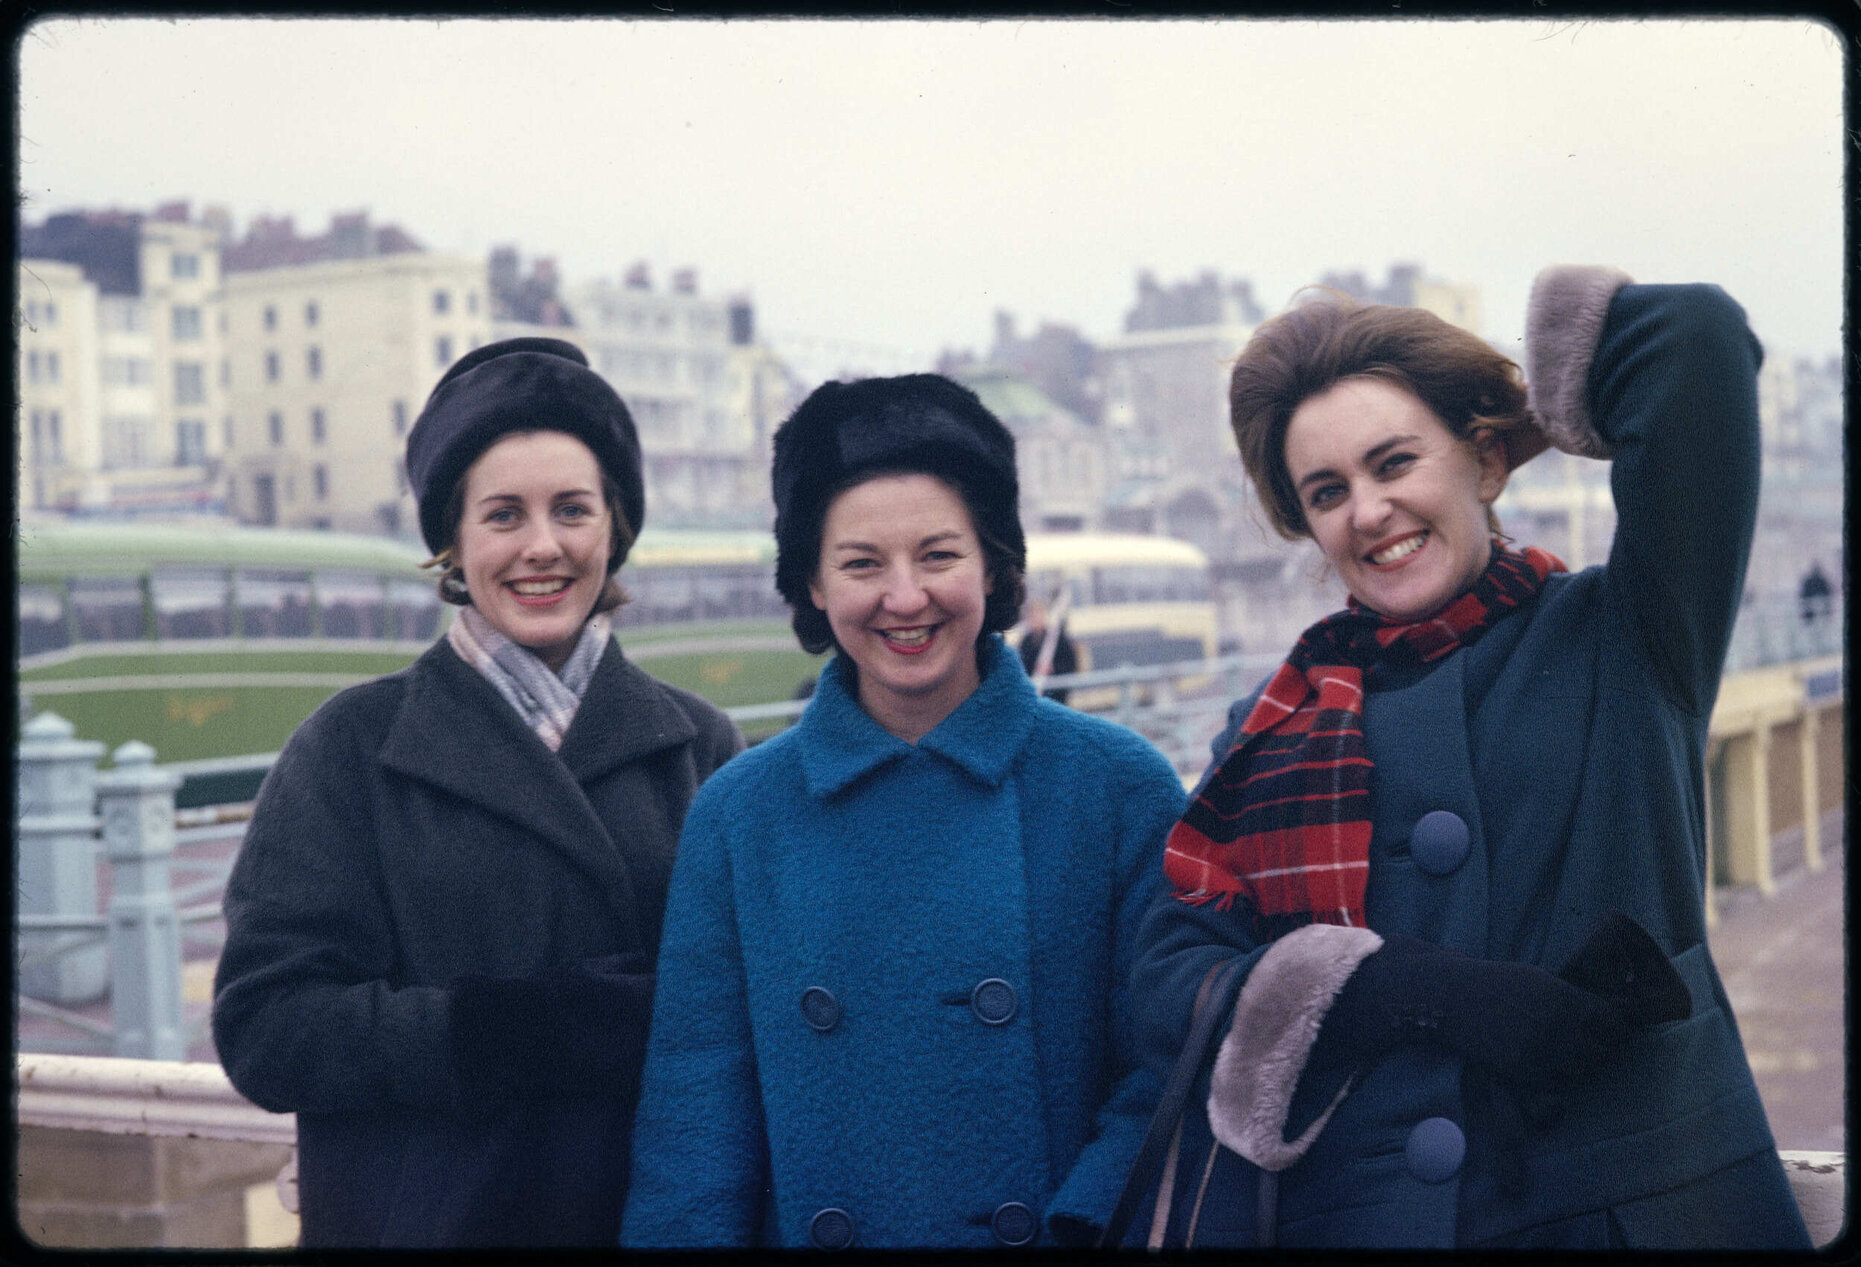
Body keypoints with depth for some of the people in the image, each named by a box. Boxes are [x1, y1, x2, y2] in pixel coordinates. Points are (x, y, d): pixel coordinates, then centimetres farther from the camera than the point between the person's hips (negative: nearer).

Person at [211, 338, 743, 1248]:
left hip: (660, 1212, 2)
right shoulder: (356, 747, -4)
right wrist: (537, 1026, -21)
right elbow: (263, 1030, -11)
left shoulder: (696, 742, 3)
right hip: (425, 1216, -2)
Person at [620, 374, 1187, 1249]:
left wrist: (1081, 1227, -21)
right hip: (809, 1225, 2)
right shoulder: (739, 814, -3)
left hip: (1041, 1233, -1)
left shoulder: (1120, 787, -7)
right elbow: (696, 1106, -3)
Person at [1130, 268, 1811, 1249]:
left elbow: (1698, 339, -11)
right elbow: (1169, 982, -2)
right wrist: (1420, 992, -17)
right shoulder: (1281, 726, 9)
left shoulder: (1616, 643, 2)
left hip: (1640, 1202, -1)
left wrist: (1555, 390, 10)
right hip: (1347, 1211, 2)